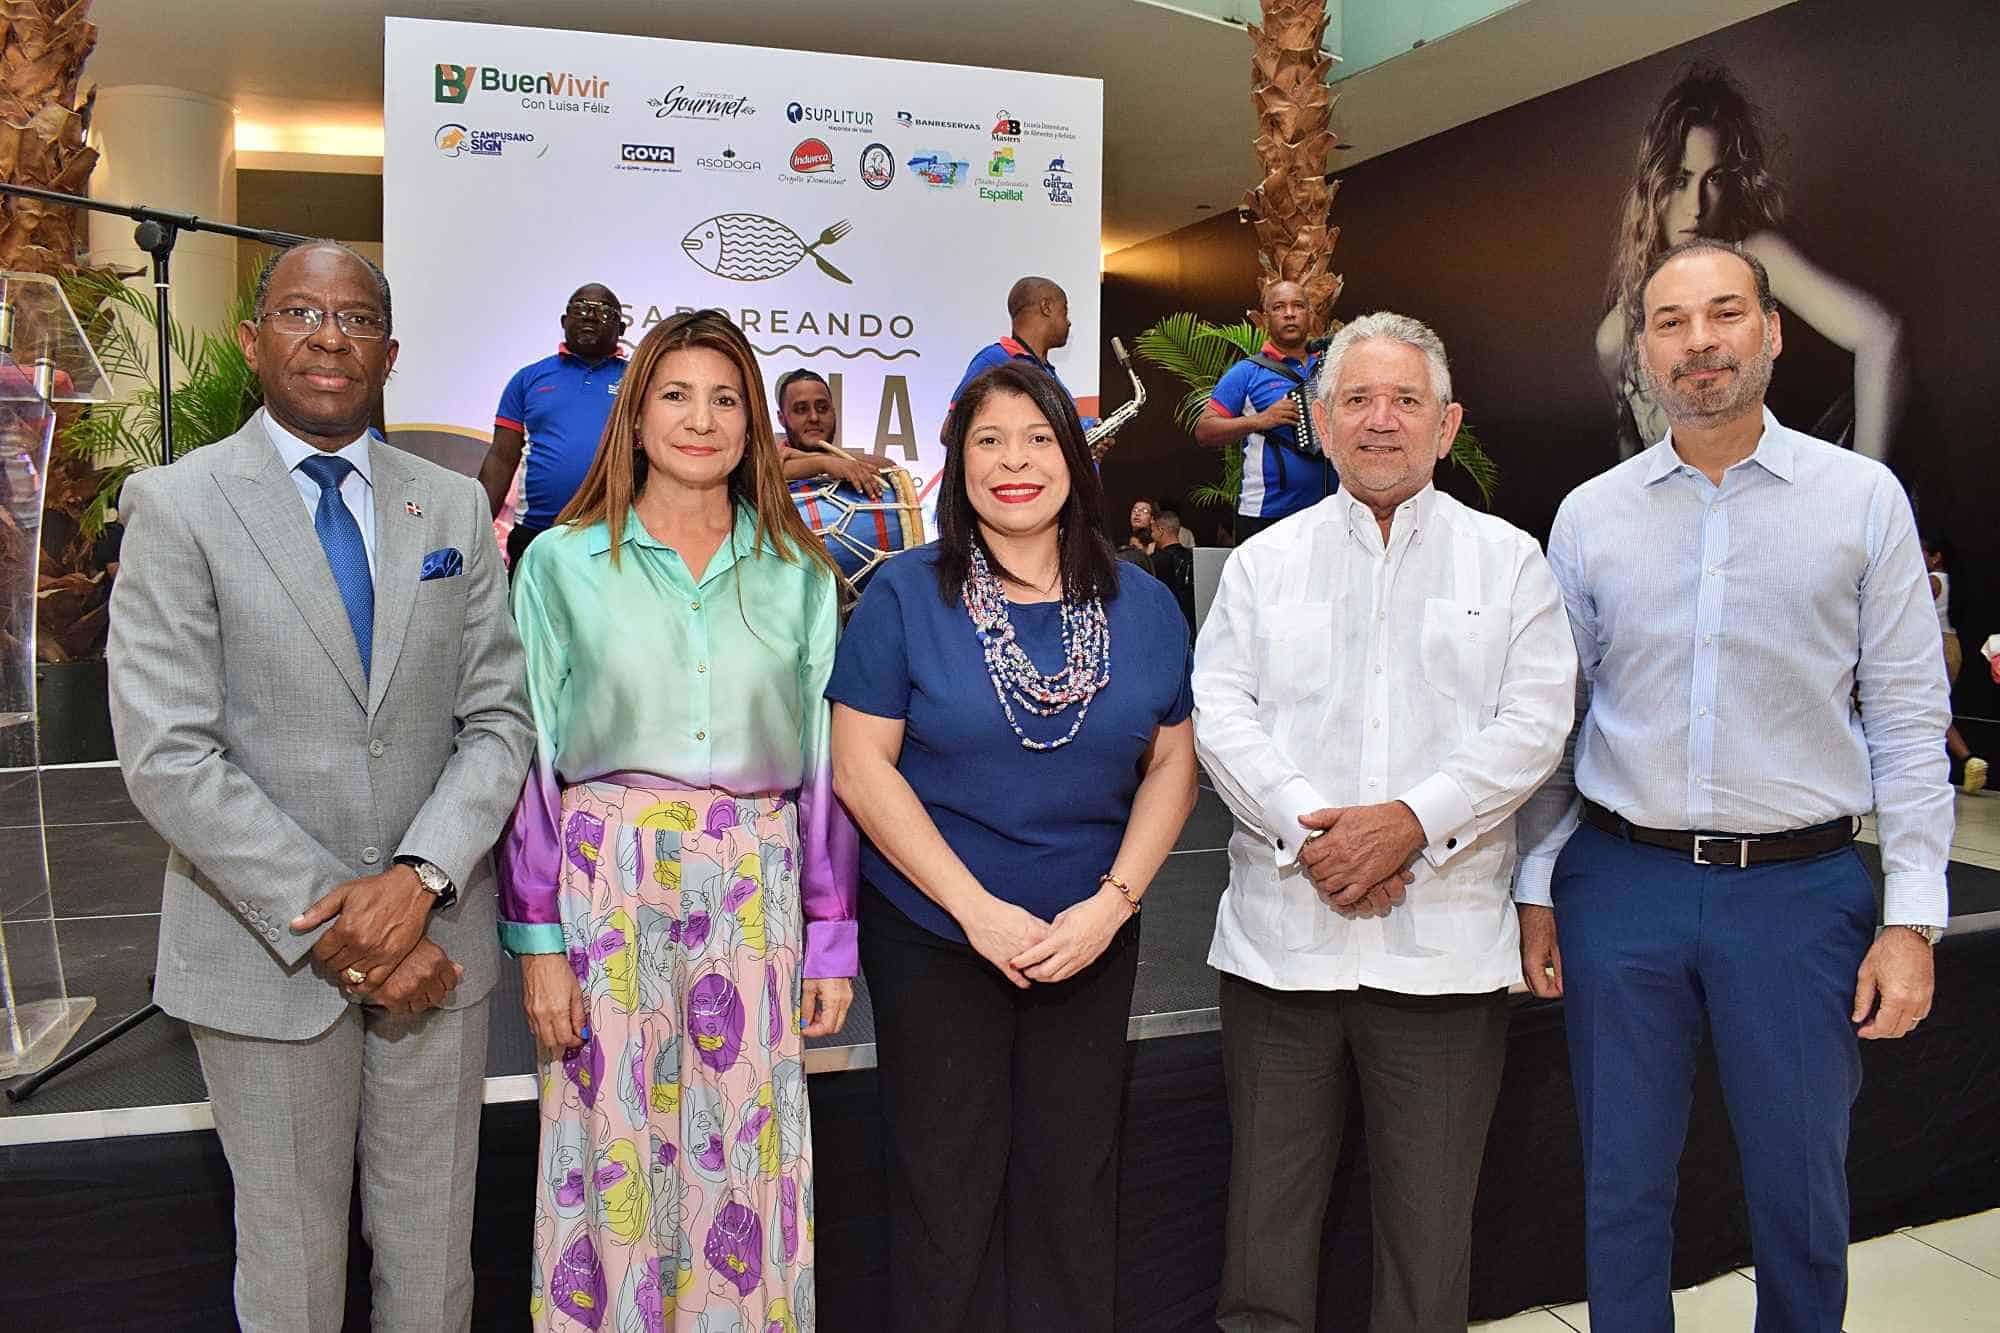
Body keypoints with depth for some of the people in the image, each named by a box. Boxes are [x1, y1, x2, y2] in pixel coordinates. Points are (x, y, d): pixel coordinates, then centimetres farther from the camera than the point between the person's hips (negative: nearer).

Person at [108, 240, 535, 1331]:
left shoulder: (456, 507, 6)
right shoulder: (177, 505, -5)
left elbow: (499, 718, 1)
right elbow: (167, 756, -12)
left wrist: (420, 877, -15)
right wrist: (331, 926, -16)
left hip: (434, 938, 3)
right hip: (265, 951, -2)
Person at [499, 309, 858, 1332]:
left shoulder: (798, 575, 6)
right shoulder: (563, 563, 1)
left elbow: (824, 761, 7)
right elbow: (530, 758, 1)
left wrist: (831, 935, 5)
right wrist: (537, 939, -4)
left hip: (754, 891, 2)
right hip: (607, 881, -1)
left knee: (745, 1154, 9)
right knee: (614, 1147, 8)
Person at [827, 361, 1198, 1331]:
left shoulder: (1142, 603, 3)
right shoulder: (905, 592, -5)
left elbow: (1173, 762, 4)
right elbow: (861, 766, -9)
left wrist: (1112, 901, -9)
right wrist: (978, 909, -14)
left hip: (1092, 940, 3)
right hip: (934, 931, -2)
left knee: (1072, 1185, 11)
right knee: (946, 1189, 8)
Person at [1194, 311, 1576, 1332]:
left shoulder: (1508, 561, 7)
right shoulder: (1263, 561, 10)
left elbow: (1534, 722, -3)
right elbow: (1219, 710, 0)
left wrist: (1413, 821, -16)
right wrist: (1307, 830, -14)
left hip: (1444, 940, -1)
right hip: (1282, 929, 1)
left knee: (1429, 1212, 10)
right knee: (1268, 1204, 11)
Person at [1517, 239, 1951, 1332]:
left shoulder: (1863, 498, 0)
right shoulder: (1589, 515, 4)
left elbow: (1908, 720, -1)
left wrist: (1912, 919, -5)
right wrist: (1535, 889, 5)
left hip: (1802, 886, -1)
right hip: (1620, 883, 1)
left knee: (1801, 1196, 12)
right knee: (1622, 1187, 12)